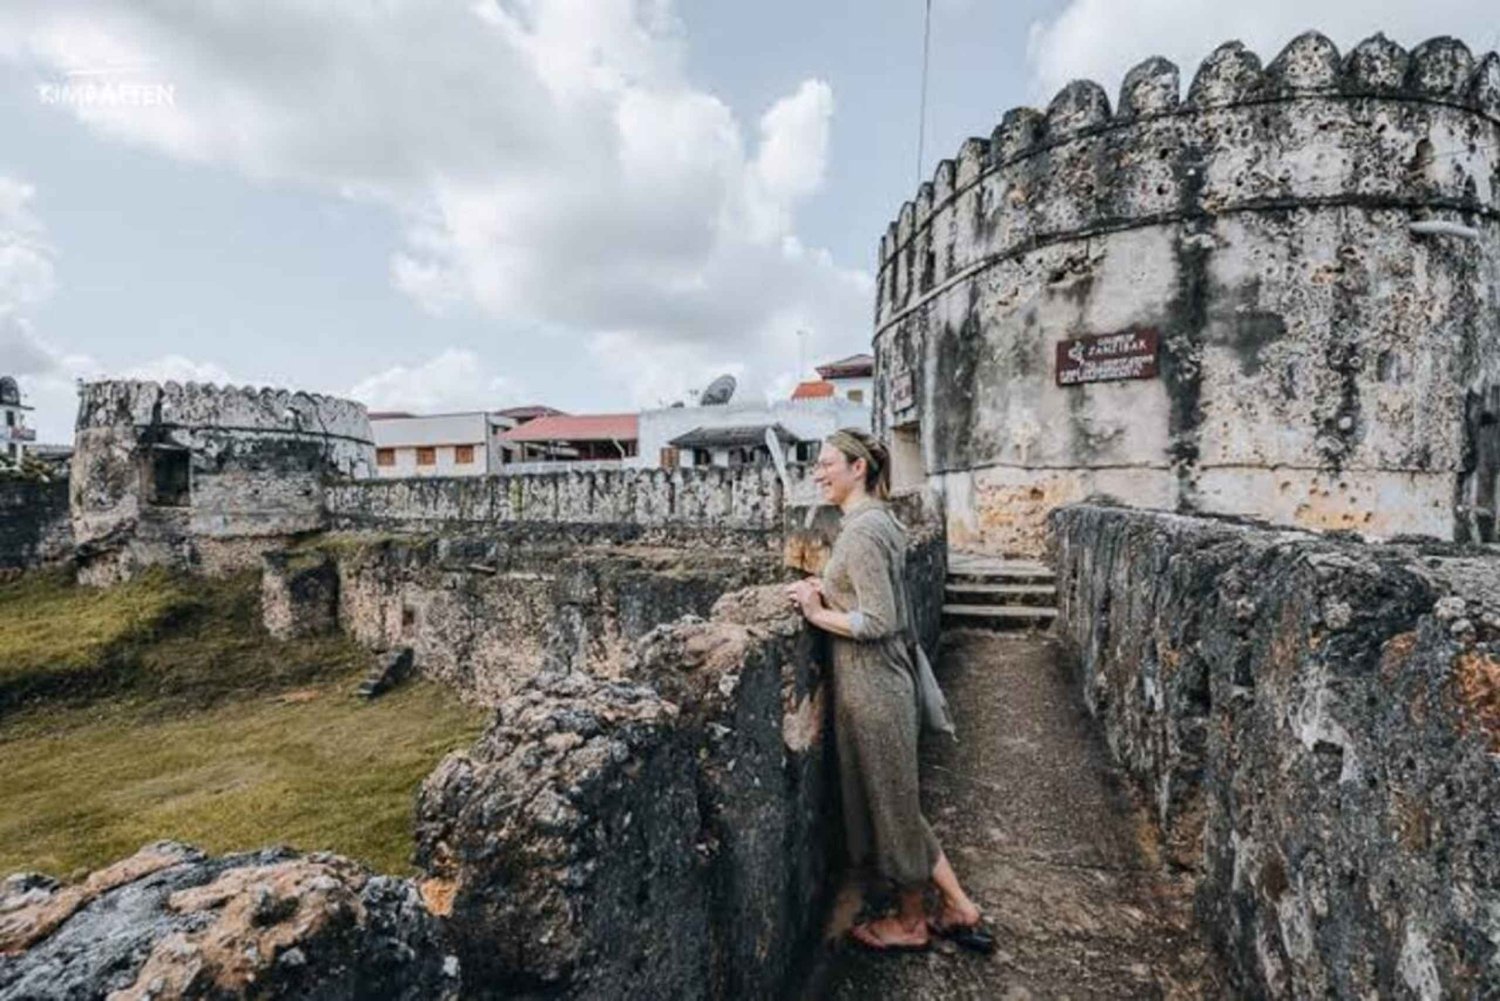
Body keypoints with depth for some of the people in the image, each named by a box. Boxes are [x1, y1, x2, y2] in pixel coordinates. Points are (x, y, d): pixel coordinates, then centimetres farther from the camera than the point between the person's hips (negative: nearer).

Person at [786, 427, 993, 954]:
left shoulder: (862, 530, -21)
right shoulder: (878, 519, 9)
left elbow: (876, 621, -24)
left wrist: (817, 612, -13)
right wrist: (827, 590, 6)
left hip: (870, 684, -10)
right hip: (885, 677, 10)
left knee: (889, 799, 10)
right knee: (895, 798, 21)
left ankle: (911, 922, 33)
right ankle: (959, 907, 33)